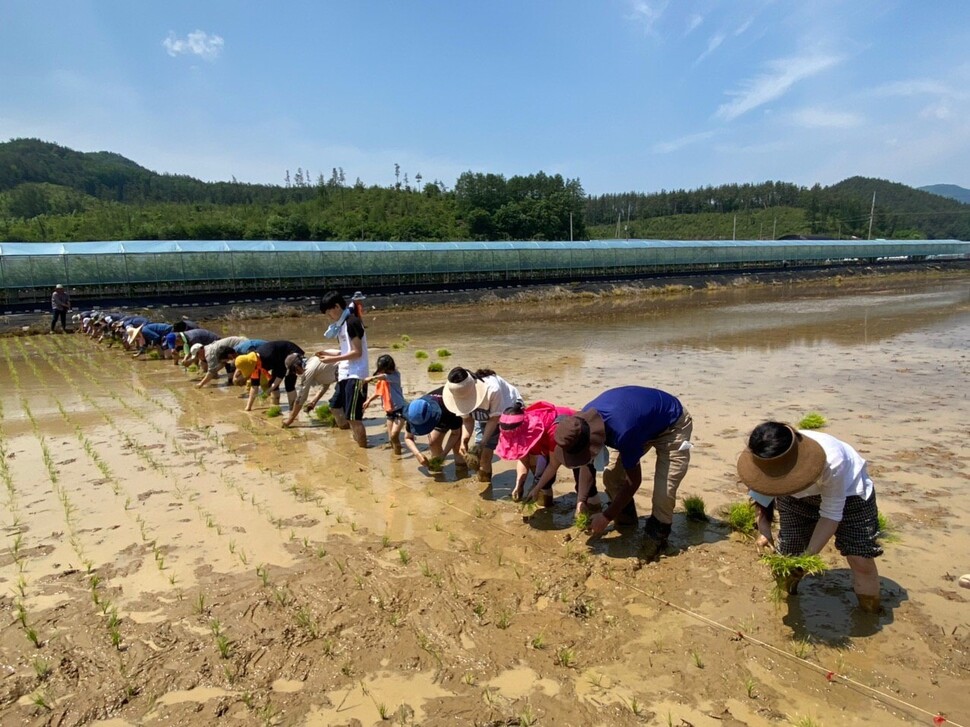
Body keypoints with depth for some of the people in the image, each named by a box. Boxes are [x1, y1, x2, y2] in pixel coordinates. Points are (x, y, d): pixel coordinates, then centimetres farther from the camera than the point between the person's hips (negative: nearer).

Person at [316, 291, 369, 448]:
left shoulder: (352, 322, -14)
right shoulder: (342, 324, 14)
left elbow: (357, 352, -19)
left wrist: (334, 359, -17)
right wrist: (329, 354, 9)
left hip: (355, 375, -11)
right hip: (345, 374, 11)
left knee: (353, 417, -8)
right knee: (335, 406, 20)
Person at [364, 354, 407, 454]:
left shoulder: (395, 375, -14)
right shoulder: (380, 380, 6)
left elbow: (386, 377, -37)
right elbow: (378, 392, 22)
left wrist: (372, 378, -54)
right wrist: (369, 400, 9)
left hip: (400, 409, -7)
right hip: (389, 411, 7)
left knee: (394, 435, -19)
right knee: (390, 438, 9)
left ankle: (398, 454, -4)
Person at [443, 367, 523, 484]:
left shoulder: (492, 389, -42)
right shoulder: (461, 393, -25)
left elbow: (495, 418, -30)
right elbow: (468, 419, -13)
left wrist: (482, 443, -33)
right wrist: (464, 440, -30)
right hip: (484, 417, 5)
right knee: (483, 454, 0)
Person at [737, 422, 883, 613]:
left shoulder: (831, 462, -43)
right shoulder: (764, 460, -32)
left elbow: (831, 514, -30)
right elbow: (760, 494, -10)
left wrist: (809, 554, -35)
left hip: (847, 491, -3)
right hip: (796, 498, 3)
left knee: (860, 559, -9)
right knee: (788, 555, -1)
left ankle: (871, 612, 17)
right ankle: (786, 592, 31)